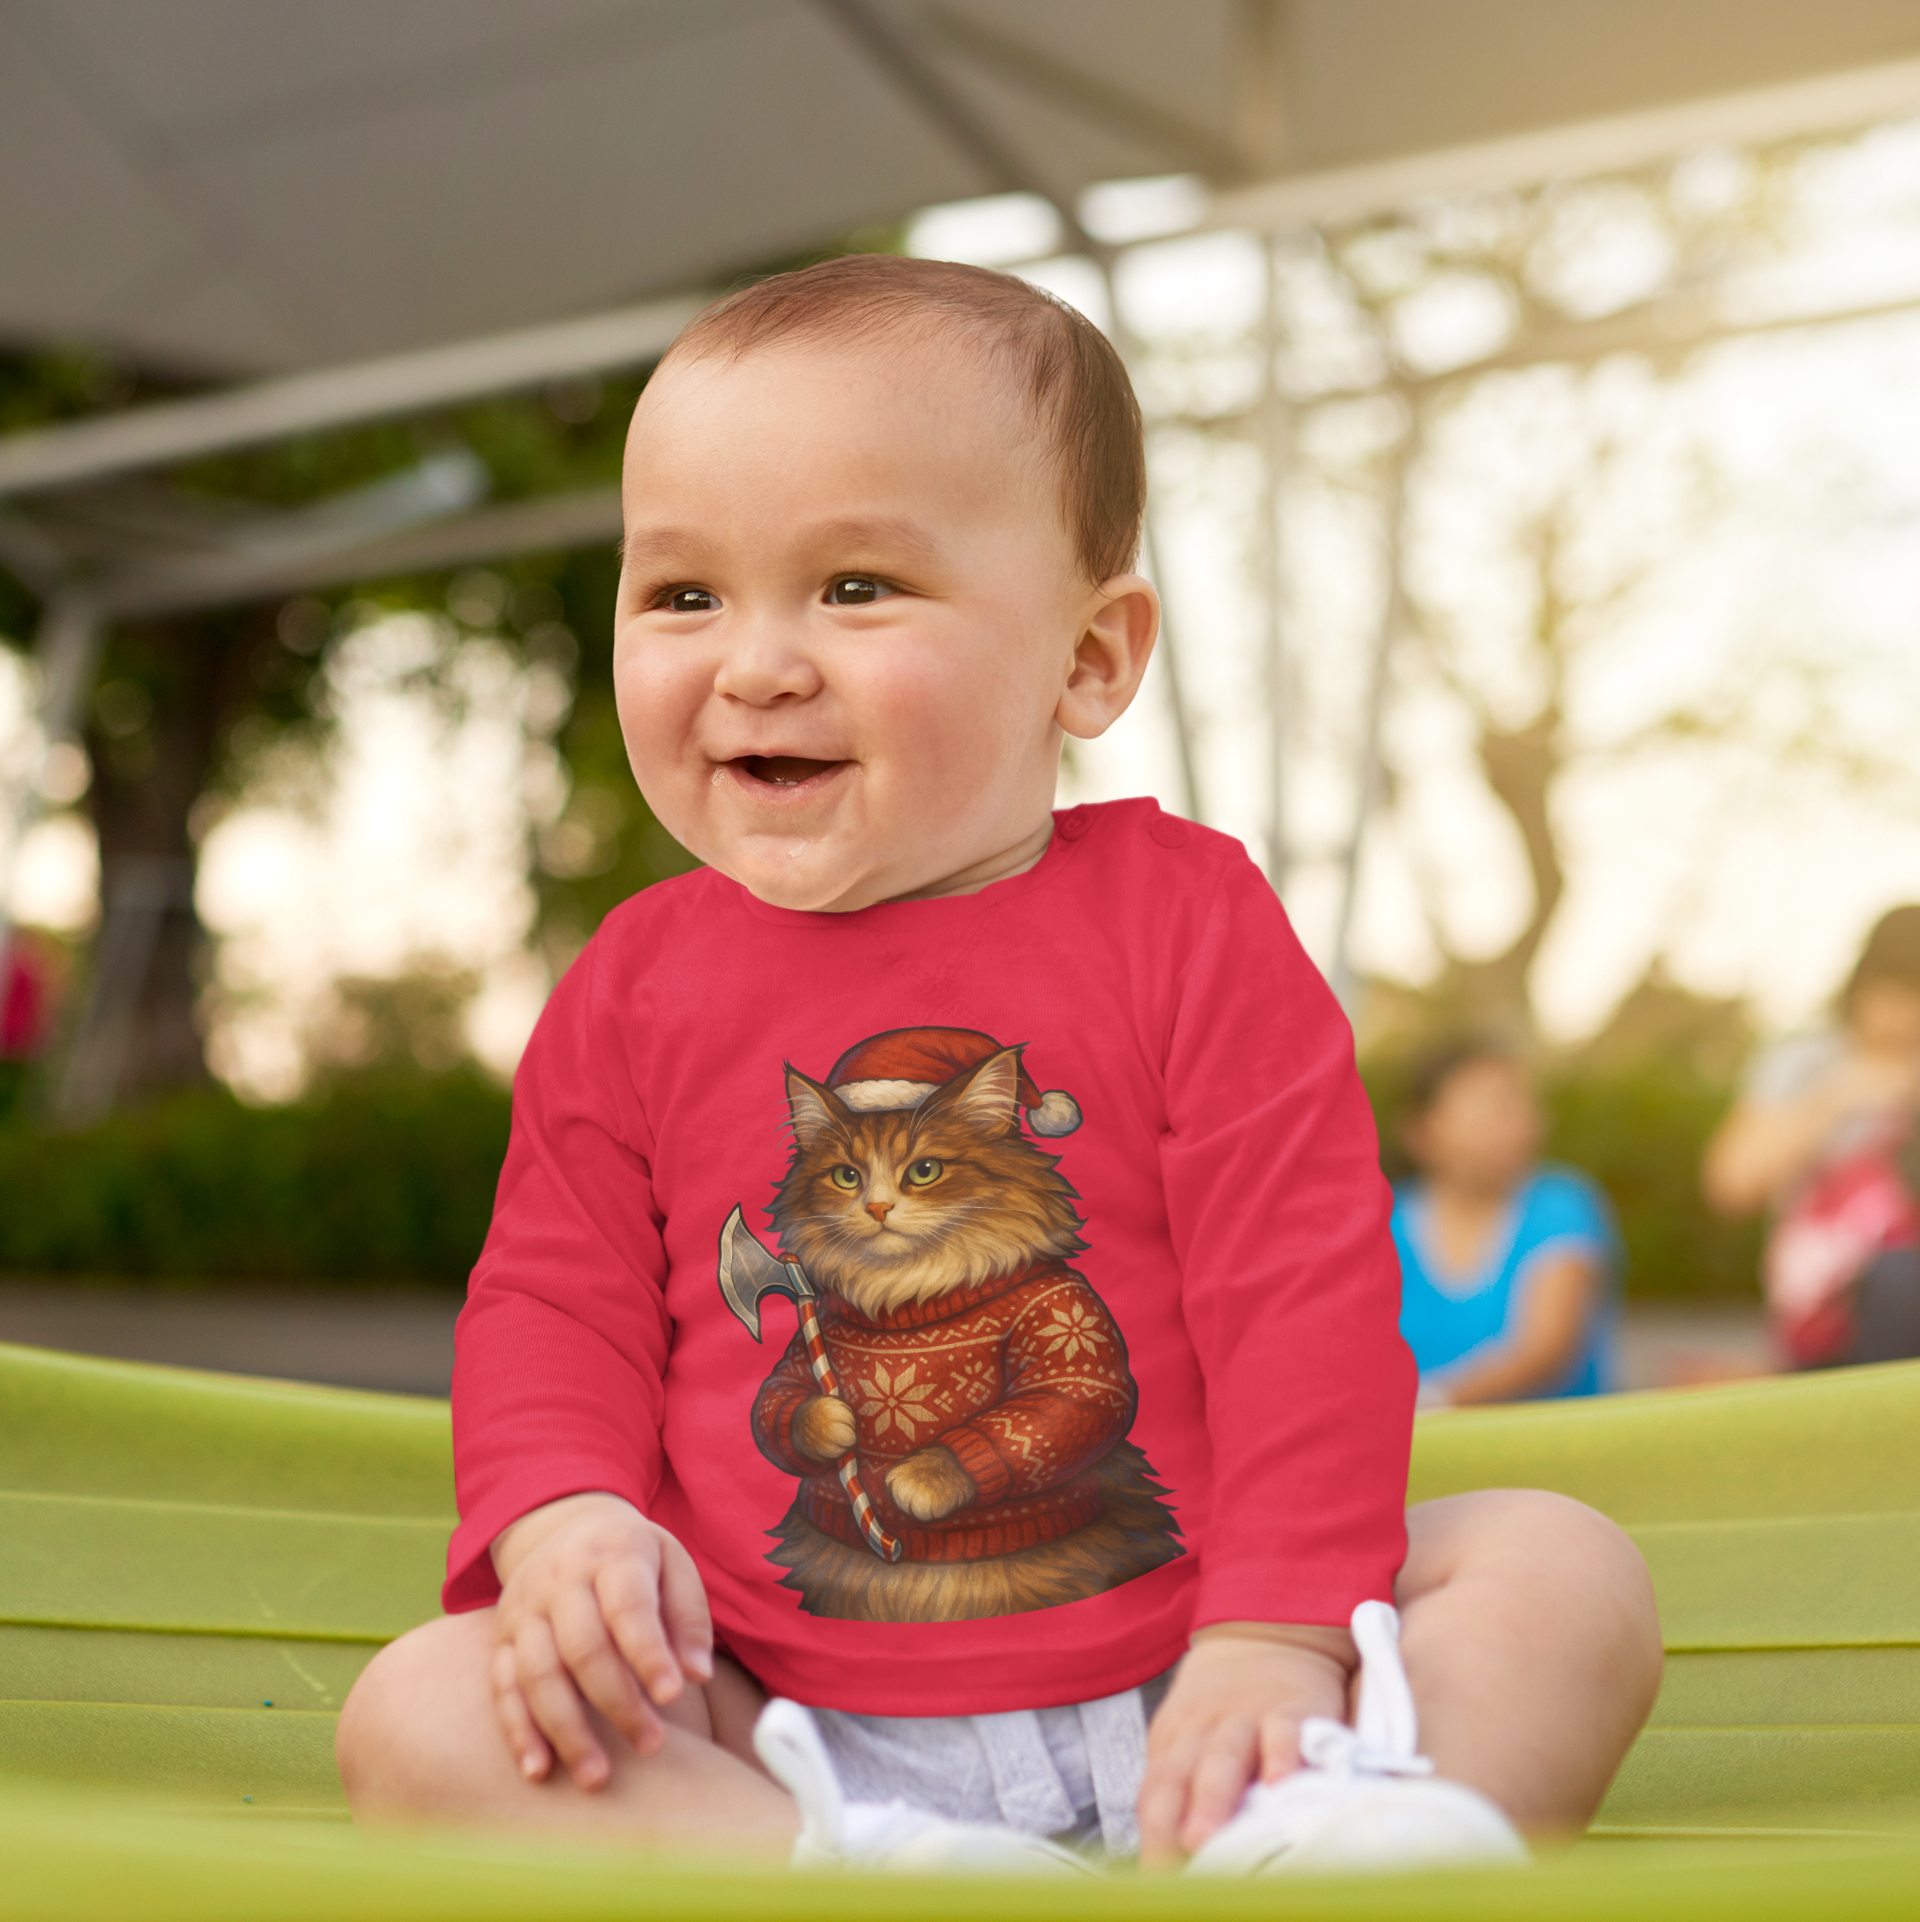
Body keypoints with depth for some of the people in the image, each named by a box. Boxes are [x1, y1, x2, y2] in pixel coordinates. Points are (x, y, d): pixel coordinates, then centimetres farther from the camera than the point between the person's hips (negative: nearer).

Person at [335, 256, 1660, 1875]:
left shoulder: (1184, 919, -3)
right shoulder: (635, 987, 5)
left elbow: (1303, 1287, -8)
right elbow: (554, 1304, 7)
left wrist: (1275, 1643, -18)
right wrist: (564, 1521, -15)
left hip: (1168, 1704, -1)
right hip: (788, 1733, 1)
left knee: (1566, 1566, -18)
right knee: (414, 1714, -20)